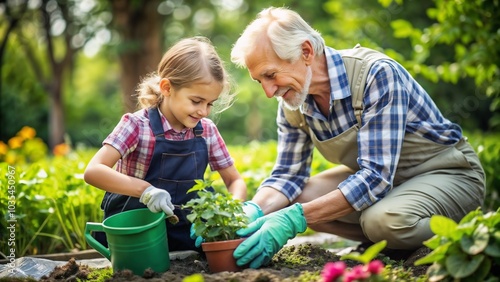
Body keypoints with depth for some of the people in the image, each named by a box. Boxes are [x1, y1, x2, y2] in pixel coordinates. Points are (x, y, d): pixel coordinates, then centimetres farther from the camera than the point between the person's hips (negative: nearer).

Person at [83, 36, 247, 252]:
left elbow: (235, 181, 8)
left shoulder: (207, 130, 0)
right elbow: (93, 171, -24)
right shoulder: (137, 125, -13)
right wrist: (145, 190, -37)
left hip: (187, 237, 4)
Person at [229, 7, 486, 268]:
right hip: (375, 173, 7)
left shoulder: (377, 74, -30)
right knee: (298, 197, -11)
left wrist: (295, 218, -40)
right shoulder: (292, 102, -9)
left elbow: (376, 177, -35)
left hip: (448, 172, -6)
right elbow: (287, 175, -2)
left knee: (385, 220, -35)